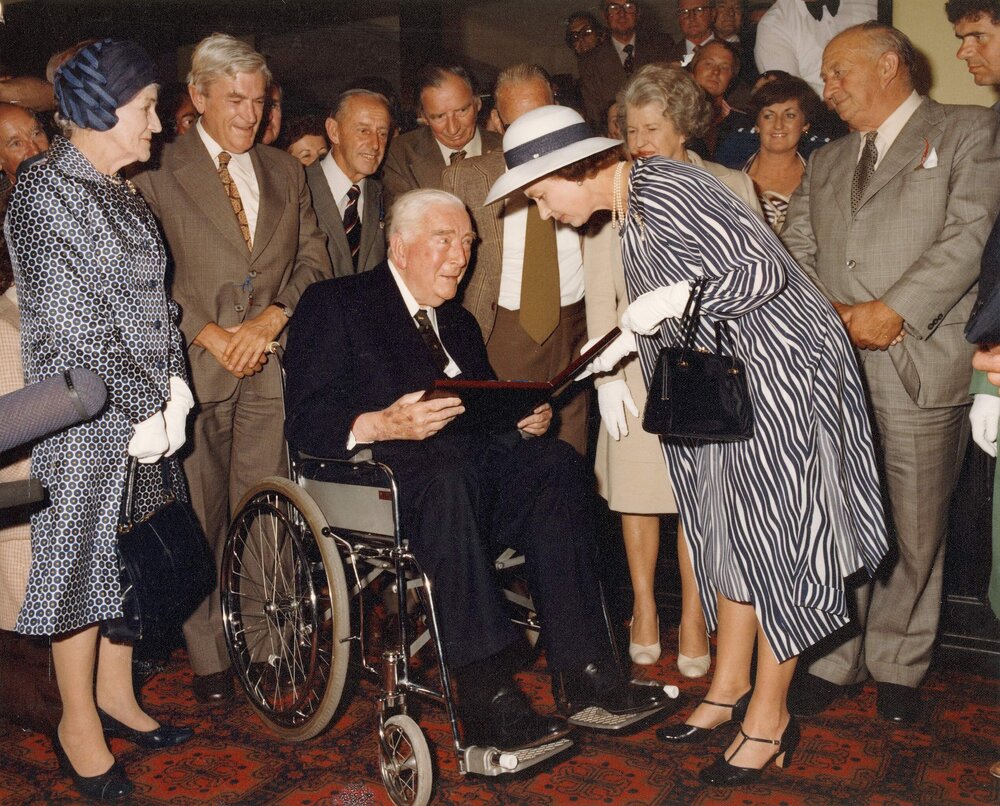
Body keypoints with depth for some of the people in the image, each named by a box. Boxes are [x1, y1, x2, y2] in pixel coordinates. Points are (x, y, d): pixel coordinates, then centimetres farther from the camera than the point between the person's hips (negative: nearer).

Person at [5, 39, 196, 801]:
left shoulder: (124, 193, 12)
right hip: (85, 421, -7)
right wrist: (144, 410, -13)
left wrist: (174, 390, -2)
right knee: (83, 557, 6)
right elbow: (70, 325, -17)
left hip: (146, 411, 7)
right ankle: (78, 721, 23)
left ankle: (116, 691, 33)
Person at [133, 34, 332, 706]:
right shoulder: (158, 171, 3)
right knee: (199, 518, 1)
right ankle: (208, 656, 13)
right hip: (192, 363, -2)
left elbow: (314, 260, 12)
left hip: (272, 360, 3)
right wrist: (208, 332, -10)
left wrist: (272, 317, -4)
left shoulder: (285, 172, 17)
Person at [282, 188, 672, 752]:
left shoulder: (460, 323, 27)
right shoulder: (334, 304, 6)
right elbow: (306, 424, -6)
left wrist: (525, 420, -1)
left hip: (469, 462, 6)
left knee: (557, 463, -22)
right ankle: (489, 700, -35)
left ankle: (583, 670, -24)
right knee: (447, 477, -37)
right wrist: (382, 424, -26)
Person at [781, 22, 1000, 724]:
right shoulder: (825, 163, 22)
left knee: (917, 529, 5)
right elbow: (792, 252, 13)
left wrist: (895, 309, -15)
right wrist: (831, 313, -5)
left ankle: (898, 666, 21)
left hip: (921, 364, -4)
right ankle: (835, 660, 18)